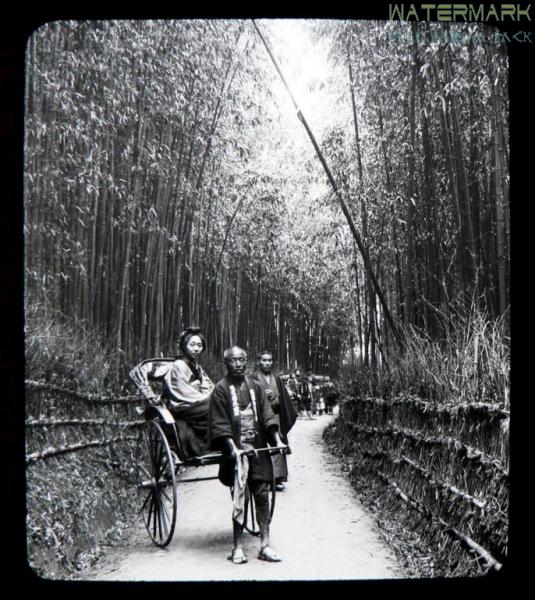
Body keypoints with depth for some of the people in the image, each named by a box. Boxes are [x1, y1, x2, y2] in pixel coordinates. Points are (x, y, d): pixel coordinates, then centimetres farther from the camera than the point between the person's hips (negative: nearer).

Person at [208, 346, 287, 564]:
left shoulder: (254, 386, 12)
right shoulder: (221, 389, -3)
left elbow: (267, 415, 10)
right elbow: (220, 425, -8)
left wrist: (277, 440, -2)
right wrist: (233, 448, -19)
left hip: (258, 448, 5)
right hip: (236, 450, -4)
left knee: (262, 495, 4)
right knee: (239, 500, -5)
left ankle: (265, 545, 12)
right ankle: (237, 548, 6)